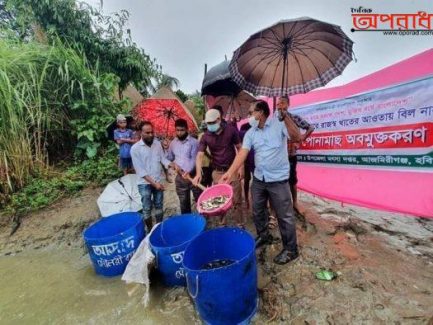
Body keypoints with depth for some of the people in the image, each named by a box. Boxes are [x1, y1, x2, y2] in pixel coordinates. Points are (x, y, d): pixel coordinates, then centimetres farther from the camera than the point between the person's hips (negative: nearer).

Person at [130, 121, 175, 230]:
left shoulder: (158, 144, 1)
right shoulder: (135, 148, -13)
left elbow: (163, 159, 3)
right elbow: (140, 170, -15)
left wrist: (173, 165, -18)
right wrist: (154, 183, -18)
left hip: (158, 181, 4)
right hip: (145, 183, -4)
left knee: (159, 206, 15)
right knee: (147, 209, 8)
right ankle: (150, 230, 26)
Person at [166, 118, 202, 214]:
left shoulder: (194, 142, -8)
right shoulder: (173, 143, 9)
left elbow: (194, 159, -17)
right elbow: (169, 158, 19)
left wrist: (188, 172, -29)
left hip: (193, 175, -4)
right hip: (180, 177, 4)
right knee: (184, 203, 15)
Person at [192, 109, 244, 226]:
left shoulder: (231, 130, -8)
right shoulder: (205, 137, -5)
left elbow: (239, 148, 0)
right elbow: (199, 155, -11)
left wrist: (241, 167, -7)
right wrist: (198, 173, -27)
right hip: (217, 172, 2)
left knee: (236, 199, 4)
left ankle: (240, 224, 19)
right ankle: (222, 223, 29)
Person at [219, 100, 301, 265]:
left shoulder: (279, 124, -8)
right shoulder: (250, 133, 3)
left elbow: (297, 137, -21)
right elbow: (242, 153, -8)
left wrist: (285, 117, -31)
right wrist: (230, 172, -21)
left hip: (278, 179, -5)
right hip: (258, 178, 6)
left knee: (284, 216, 5)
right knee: (257, 211, 20)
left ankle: (291, 249, 25)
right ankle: (263, 236, 45)